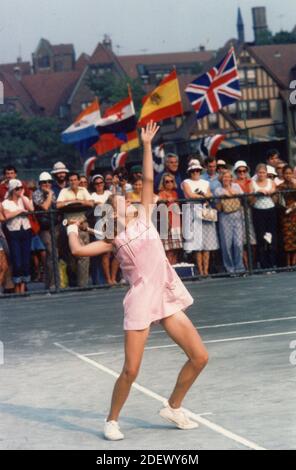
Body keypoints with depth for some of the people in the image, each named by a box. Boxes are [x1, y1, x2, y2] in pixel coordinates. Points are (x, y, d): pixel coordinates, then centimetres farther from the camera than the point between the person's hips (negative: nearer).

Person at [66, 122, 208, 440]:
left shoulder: (144, 219, 14)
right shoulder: (113, 240, 5)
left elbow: (148, 180, 10)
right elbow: (78, 250, -4)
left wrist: (146, 145, 9)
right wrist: (72, 229, 13)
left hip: (168, 297, 5)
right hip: (141, 300, -4)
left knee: (199, 357, 3)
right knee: (131, 370, -7)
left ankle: (173, 408, 22)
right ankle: (112, 420, 15)